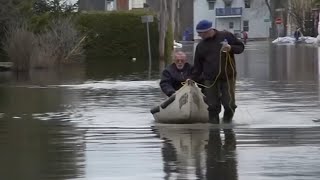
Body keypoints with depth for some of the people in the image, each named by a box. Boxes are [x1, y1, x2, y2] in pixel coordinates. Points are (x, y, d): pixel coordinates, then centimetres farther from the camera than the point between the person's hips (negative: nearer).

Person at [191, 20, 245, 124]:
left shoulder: (226, 36, 1)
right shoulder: (201, 46, 10)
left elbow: (241, 47, 6)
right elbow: (198, 66, 13)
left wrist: (231, 48, -13)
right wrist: (193, 80, 4)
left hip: (228, 77, -2)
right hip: (210, 80, 2)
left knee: (229, 104, -6)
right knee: (213, 106, 1)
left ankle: (227, 120, 18)